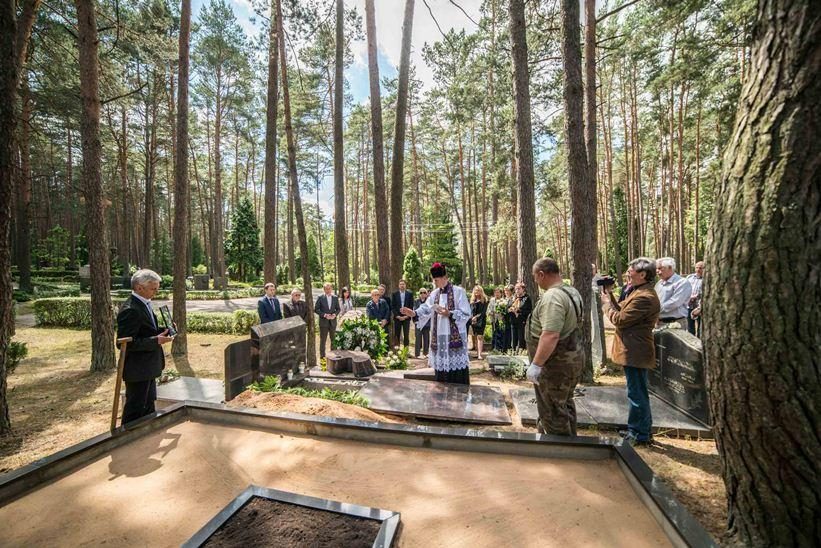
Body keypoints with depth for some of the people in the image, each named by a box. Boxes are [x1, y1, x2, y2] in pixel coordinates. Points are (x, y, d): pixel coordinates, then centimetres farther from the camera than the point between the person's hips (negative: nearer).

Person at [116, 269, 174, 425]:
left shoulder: (144, 304, 7)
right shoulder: (130, 310, -23)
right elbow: (126, 343, -25)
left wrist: (162, 331, 1)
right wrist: (156, 340, -27)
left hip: (147, 367, 10)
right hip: (137, 370, -10)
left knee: (148, 406, 23)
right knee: (135, 411, 7)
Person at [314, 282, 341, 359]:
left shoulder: (335, 298, 4)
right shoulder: (320, 298, -4)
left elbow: (338, 309, 10)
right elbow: (316, 309, -5)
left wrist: (335, 314, -10)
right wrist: (324, 315, -16)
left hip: (333, 321, 3)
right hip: (323, 322, -2)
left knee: (333, 339, 10)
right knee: (322, 340, 4)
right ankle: (322, 356, 15)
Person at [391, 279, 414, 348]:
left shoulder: (410, 294, 5)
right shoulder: (394, 294, 5)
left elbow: (411, 306, 1)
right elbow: (392, 306, 1)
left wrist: (406, 316, -9)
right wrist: (397, 316, -9)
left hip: (406, 317, 0)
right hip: (397, 317, 0)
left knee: (406, 335, 1)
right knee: (396, 335, 4)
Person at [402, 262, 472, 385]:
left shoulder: (458, 291, -6)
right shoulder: (434, 293, 10)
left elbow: (466, 314, -9)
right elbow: (426, 308, 0)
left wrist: (449, 314, -22)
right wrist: (414, 313, -18)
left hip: (455, 336, -5)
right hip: (439, 336, 5)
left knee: (456, 363, -1)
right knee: (441, 363, 8)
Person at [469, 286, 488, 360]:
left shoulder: (484, 300, 0)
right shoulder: (472, 300, 12)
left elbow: (484, 312, -5)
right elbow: (470, 310, 9)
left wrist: (477, 316, -14)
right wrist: (472, 317, -7)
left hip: (481, 320, -4)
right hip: (473, 320, 5)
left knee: (479, 336, -11)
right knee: (475, 336, 8)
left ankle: (479, 354, -14)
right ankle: (477, 353, 17)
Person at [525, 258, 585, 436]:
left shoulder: (552, 296, -25)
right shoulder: (572, 292, 8)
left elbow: (550, 336, -33)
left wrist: (536, 364, -27)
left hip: (556, 363, -10)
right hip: (572, 358, 10)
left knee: (552, 411, 4)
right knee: (564, 405, 25)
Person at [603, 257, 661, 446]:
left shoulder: (644, 297, -23)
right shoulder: (640, 292, 12)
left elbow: (620, 319, -20)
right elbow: (622, 310, 12)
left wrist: (608, 304, -5)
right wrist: (610, 294, 4)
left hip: (634, 352, -11)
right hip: (634, 350, 11)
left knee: (636, 394, 3)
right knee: (639, 393, 21)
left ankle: (639, 434, 18)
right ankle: (641, 430, 36)